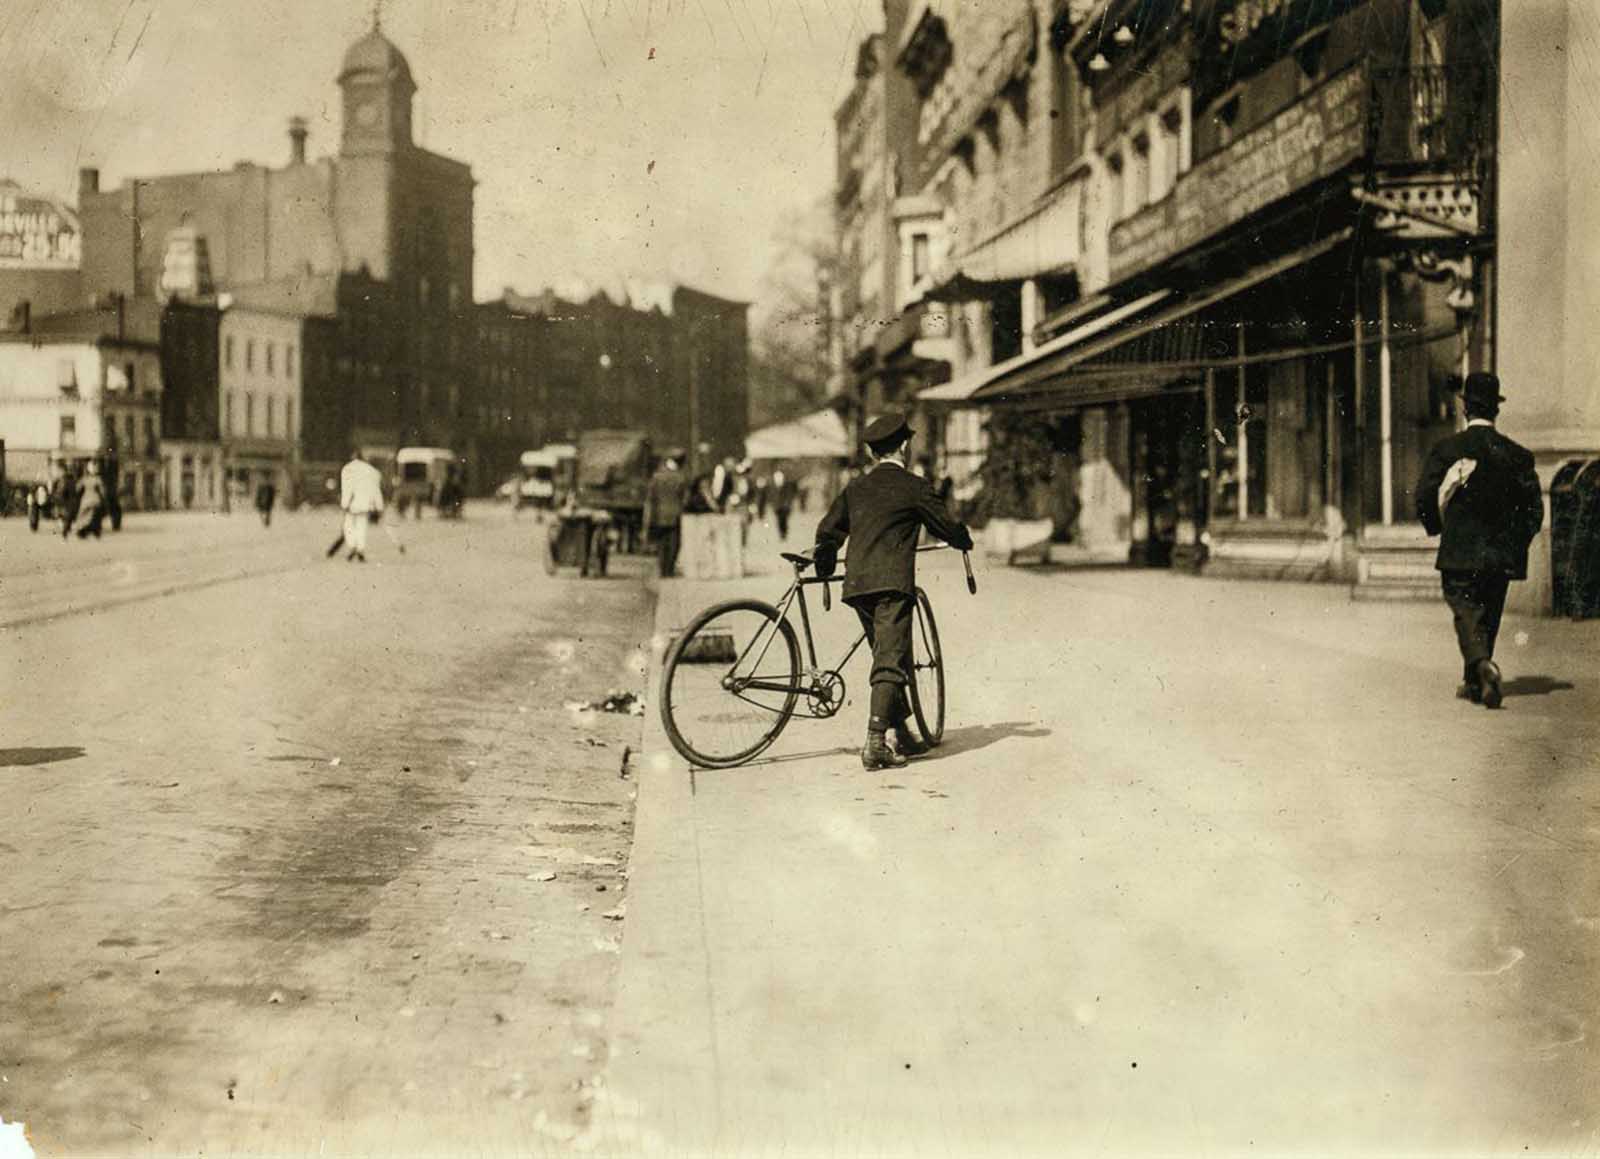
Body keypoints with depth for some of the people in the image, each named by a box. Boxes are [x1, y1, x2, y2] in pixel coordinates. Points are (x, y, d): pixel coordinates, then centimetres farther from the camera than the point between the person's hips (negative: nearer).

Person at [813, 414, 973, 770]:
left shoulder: (856, 488, 16)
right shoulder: (914, 487, 1)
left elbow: (828, 531, 14)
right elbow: (946, 526, 6)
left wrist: (825, 566, 32)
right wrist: (965, 540, 29)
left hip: (856, 583, 6)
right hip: (892, 582, -6)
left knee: (888, 658, 18)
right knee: (890, 662, -7)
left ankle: (903, 736, 24)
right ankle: (875, 744, -17)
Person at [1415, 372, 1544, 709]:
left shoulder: (1446, 450, -5)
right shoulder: (1516, 454, 1)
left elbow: (1425, 498, -6)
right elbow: (1534, 506, 1)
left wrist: (1440, 529, 12)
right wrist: (1516, 541, 13)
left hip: (1459, 551, -3)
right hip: (1501, 553, 3)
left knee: (1467, 612, -3)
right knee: (1488, 616, 15)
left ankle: (1483, 666, -29)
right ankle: (1473, 684, 23)